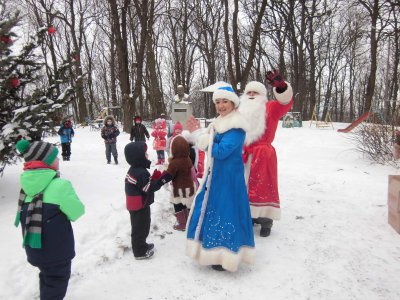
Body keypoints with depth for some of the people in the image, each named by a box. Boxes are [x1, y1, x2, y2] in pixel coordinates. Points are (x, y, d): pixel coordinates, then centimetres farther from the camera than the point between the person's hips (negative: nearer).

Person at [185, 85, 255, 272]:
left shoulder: (236, 126, -18)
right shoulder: (219, 123, 12)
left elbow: (220, 151, -24)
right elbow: (211, 147, 11)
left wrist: (199, 134, -15)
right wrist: (198, 132, -3)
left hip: (229, 176, -10)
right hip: (215, 174, 10)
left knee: (225, 211, -1)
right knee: (211, 210, 17)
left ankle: (226, 256, 15)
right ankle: (216, 251, 34)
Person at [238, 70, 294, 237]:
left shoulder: (270, 108, -1)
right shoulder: (241, 111, 15)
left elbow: (285, 101, -20)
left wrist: (281, 86, -39)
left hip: (262, 155, -5)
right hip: (243, 156, 6)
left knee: (263, 187, -2)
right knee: (245, 187, 11)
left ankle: (266, 220, 8)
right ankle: (249, 216, 24)